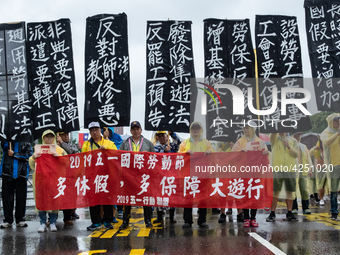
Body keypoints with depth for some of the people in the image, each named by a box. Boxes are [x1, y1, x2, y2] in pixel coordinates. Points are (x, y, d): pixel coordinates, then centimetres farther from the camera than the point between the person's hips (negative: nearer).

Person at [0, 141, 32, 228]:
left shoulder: (26, 143, 7)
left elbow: (29, 155, -5)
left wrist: (14, 154, -9)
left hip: (21, 174, -1)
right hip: (7, 172, 1)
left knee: (21, 196, 3)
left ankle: (20, 219, 13)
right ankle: (8, 220, 11)